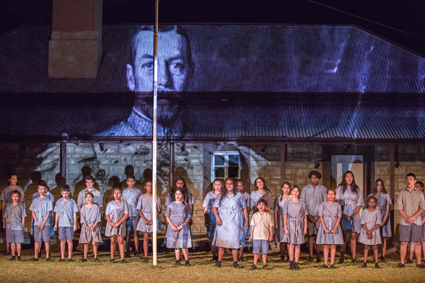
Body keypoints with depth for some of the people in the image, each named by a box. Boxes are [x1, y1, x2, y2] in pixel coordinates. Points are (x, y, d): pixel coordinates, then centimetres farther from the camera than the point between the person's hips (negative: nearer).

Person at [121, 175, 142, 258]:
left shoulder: (138, 191, 7)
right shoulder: (124, 192, 10)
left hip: (135, 214, -1)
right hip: (126, 214, 1)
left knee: (135, 233, -1)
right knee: (127, 233, 1)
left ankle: (136, 252, 4)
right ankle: (127, 252, 6)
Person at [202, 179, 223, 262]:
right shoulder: (209, 195, 12)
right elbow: (205, 209, 12)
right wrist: (206, 220, 5)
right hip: (211, 219, 1)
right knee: (211, 237, -2)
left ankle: (219, 255, 2)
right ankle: (214, 255, 7)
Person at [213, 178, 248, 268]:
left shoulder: (238, 195, 9)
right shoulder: (221, 195, 9)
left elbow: (244, 208, 11)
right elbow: (214, 207, 7)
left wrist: (246, 220, 5)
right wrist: (217, 217, -8)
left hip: (235, 222, 0)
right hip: (223, 221, 0)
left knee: (235, 242, -3)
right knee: (221, 241, -2)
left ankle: (235, 262, 4)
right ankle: (219, 261, 5)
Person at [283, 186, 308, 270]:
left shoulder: (302, 203, 7)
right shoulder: (287, 203, 4)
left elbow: (305, 217, 7)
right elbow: (285, 216, 2)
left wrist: (305, 228, 1)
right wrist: (285, 228, -5)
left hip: (300, 225, 1)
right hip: (290, 225, -1)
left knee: (298, 245, 3)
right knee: (291, 244, -4)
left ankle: (296, 263, 7)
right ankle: (291, 263, 2)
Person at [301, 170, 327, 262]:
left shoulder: (323, 189, 7)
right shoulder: (305, 189, 8)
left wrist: (319, 215, -4)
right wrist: (309, 216, -3)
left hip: (319, 216, 0)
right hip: (309, 216, 0)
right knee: (311, 235, -3)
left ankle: (318, 256, 2)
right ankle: (310, 256, -2)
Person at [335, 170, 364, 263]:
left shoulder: (356, 189, 12)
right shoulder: (340, 188, 7)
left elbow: (359, 203, 6)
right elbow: (337, 202, -1)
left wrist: (353, 215, -7)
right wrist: (342, 214, -13)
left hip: (354, 214, 1)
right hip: (343, 213, -1)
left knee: (353, 235, -2)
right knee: (343, 235, -5)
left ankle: (353, 257, -1)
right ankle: (342, 257, -5)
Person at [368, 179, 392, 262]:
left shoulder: (386, 196, 7)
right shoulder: (371, 196, 10)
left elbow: (388, 209, 2)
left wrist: (384, 220, -9)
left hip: (384, 218, 0)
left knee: (383, 238, -2)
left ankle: (383, 256, -1)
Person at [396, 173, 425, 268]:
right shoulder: (402, 193, 6)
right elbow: (399, 207, 0)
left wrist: (413, 217, -11)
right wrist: (406, 218, -12)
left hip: (416, 222, 0)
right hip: (404, 222, 0)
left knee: (417, 242, 2)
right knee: (404, 242, 1)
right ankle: (402, 262, 4)